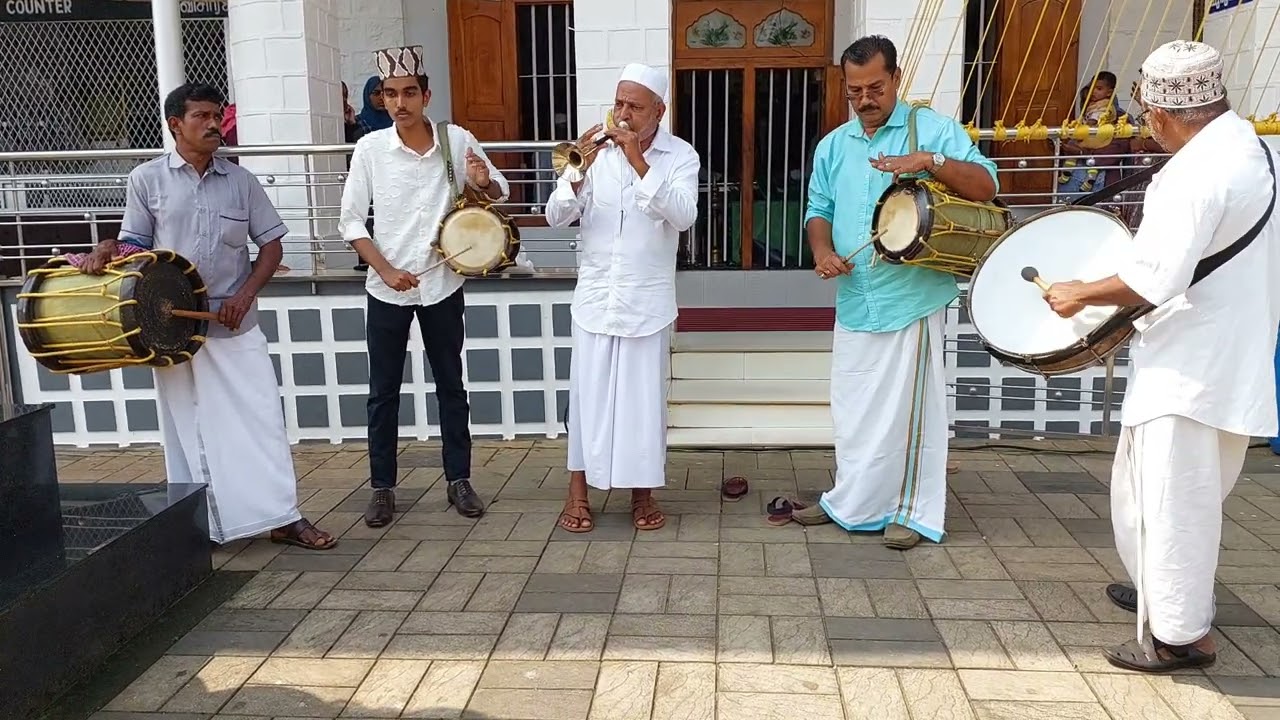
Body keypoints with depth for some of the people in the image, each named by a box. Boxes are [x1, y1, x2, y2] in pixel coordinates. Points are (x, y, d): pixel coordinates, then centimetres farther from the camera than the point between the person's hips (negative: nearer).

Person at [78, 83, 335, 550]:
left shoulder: (240, 181, 3)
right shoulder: (146, 180, 0)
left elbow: (271, 243, 5)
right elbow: (136, 243, 7)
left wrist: (245, 295, -8)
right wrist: (106, 251, -15)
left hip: (236, 324, 1)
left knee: (260, 419, 0)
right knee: (188, 426, 8)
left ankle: (283, 517, 7)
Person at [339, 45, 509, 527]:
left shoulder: (458, 141, -5)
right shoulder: (370, 148, -6)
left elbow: (498, 194, 7)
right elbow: (351, 221, -3)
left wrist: (483, 182, -16)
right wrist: (386, 270, -14)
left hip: (442, 285, 1)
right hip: (386, 289, 0)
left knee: (450, 386, 10)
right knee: (384, 392, 7)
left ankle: (459, 480, 23)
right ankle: (382, 488, 20)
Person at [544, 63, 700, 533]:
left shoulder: (681, 156, -2)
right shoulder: (596, 150, 0)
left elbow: (684, 217, -19)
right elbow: (557, 218, -4)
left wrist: (639, 164, -24)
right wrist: (578, 172, -21)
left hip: (647, 300, -1)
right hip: (595, 296, 1)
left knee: (644, 395, 6)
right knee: (588, 393, 5)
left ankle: (643, 491, 21)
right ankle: (578, 490, 17)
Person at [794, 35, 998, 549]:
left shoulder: (933, 129, -3)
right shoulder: (832, 147, 12)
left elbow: (986, 186, -9)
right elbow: (818, 211, 15)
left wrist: (930, 161, -24)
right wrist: (822, 250, -6)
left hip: (912, 298, -5)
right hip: (854, 302, 5)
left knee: (907, 410, 2)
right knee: (852, 411, 13)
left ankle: (911, 511, 17)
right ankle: (851, 503, 28)